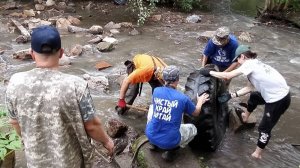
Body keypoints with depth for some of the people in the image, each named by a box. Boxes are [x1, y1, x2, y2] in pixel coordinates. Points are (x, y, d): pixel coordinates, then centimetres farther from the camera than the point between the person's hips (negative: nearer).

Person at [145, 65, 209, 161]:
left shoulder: (156, 91, -4)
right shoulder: (183, 98, -13)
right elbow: (196, 113, 7)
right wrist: (200, 102, 28)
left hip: (150, 135, 3)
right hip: (169, 141, -2)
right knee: (192, 128, 25)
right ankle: (171, 150, 7)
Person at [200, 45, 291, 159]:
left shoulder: (250, 63, -17)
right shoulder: (255, 63, 11)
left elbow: (228, 76, -18)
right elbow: (250, 87, 13)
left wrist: (209, 72, -9)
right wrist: (232, 95, 9)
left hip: (279, 99, -9)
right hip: (277, 94, 10)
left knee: (265, 128, 5)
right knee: (253, 96, 32)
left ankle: (257, 154, 21)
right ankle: (245, 117, 56)